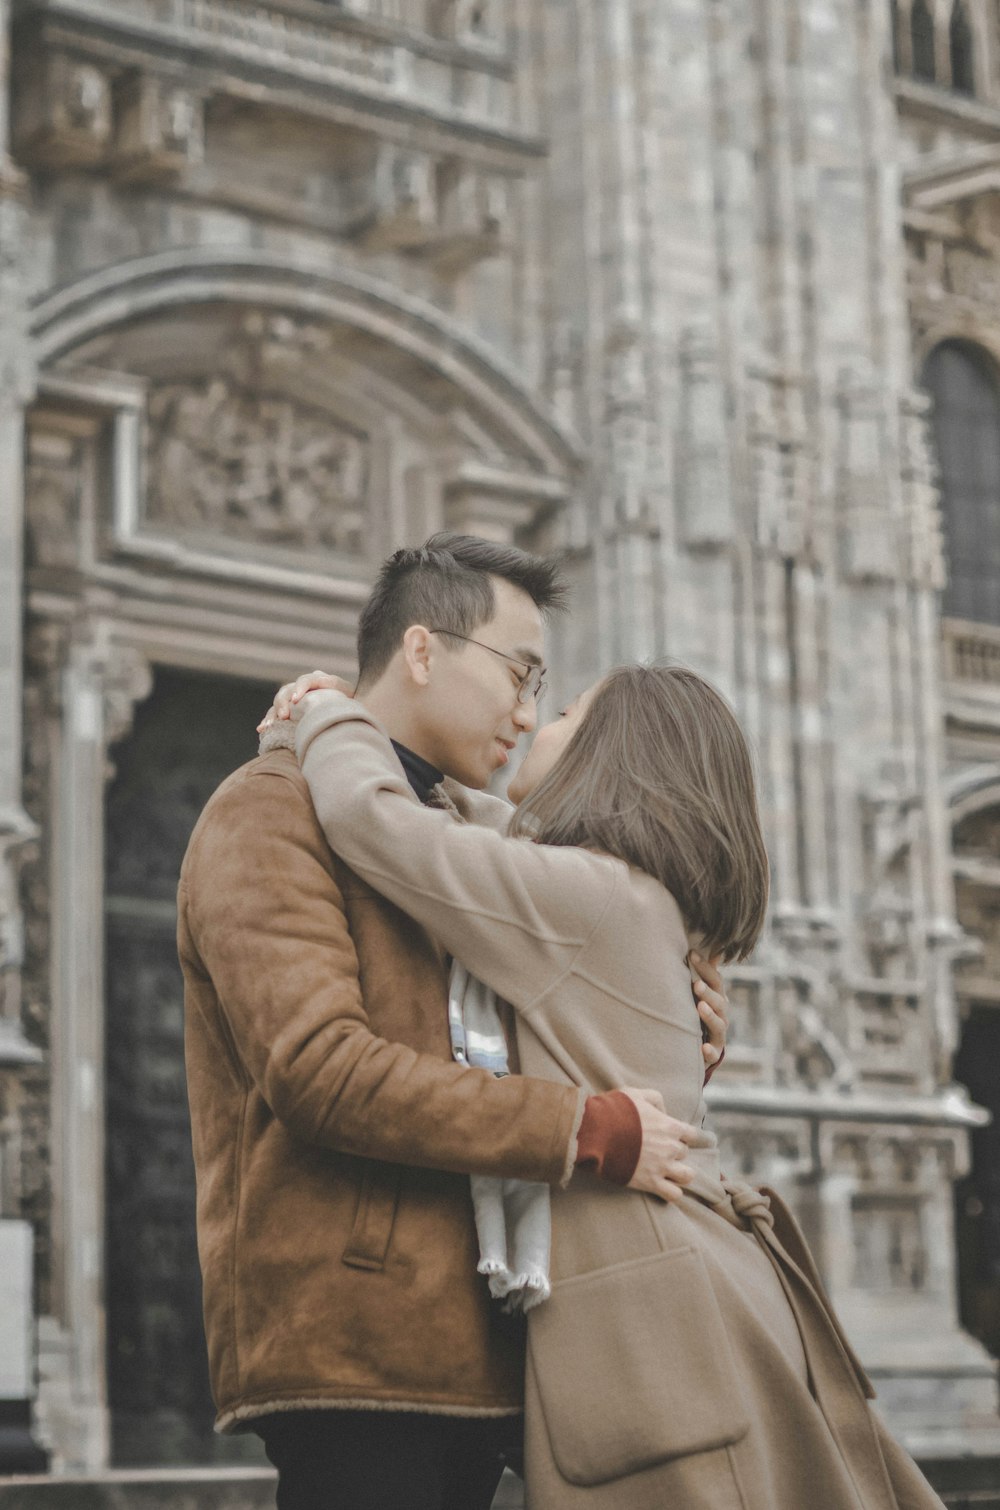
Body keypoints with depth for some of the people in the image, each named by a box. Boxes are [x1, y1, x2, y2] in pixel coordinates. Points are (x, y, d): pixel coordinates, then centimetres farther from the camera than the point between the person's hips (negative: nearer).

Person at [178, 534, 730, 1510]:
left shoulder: (480, 830, 24)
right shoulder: (272, 812, -3)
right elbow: (319, 1068, -17)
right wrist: (592, 1132, -16)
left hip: (475, 1347, 8)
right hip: (351, 1349, -8)